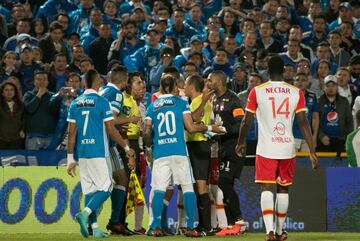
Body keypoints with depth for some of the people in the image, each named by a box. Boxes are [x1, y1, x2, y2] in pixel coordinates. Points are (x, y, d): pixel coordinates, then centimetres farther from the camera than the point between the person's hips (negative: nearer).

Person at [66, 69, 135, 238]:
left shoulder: (75, 104, 8)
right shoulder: (102, 102, -7)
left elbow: (71, 133, 8)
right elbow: (111, 130, -7)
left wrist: (70, 159, 12)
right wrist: (126, 148, 5)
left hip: (82, 153, 5)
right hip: (99, 152, -5)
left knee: (89, 190, 7)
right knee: (105, 188, 0)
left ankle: (94, 228, 2)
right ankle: (85, 213, -21)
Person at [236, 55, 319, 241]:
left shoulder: (257, 91, -2)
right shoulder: (296, 92, 2)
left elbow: (246, 121, 3)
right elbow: (303, 123, -3)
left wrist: (240, 143, 20)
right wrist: (312, 151, -2)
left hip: (266, 148, -2)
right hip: (288, 148, 2)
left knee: (267, 189, -4)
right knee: (283, 189, 14)